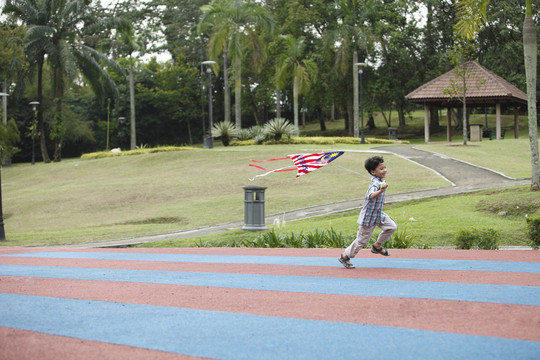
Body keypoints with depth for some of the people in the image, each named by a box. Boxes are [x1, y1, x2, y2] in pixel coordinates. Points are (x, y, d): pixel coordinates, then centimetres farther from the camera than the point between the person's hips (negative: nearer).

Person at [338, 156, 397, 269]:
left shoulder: (380, 181, 3)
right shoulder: (375, 184, -27)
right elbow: (371, 196, -49)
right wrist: (381, 190, -65)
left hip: (378, 214, 9)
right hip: (369, 217, -9)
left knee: (392, 226, -1)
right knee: (362, 240, 1)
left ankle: (377, 246, 16)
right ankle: (345, 256, 19)